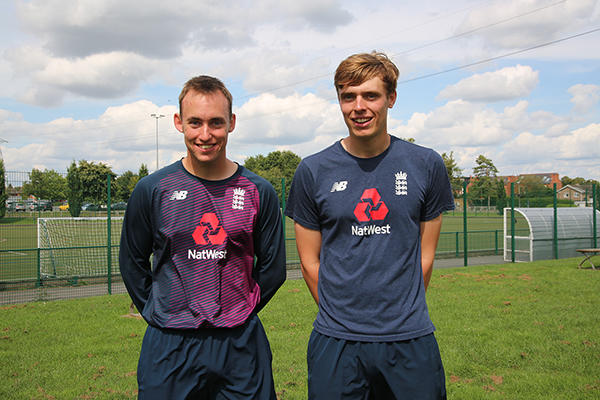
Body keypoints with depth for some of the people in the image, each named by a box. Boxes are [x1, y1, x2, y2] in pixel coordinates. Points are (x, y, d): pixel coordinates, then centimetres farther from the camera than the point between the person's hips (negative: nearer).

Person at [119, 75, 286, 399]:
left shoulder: (258, 192, -2)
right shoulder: (152, 190, -3)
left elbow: (273, 267, 7)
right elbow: (132, 263, 8)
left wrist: (240, 313, 5)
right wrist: (159, 314, 5)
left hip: (241, 345, 1)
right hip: (169, 348, 0)